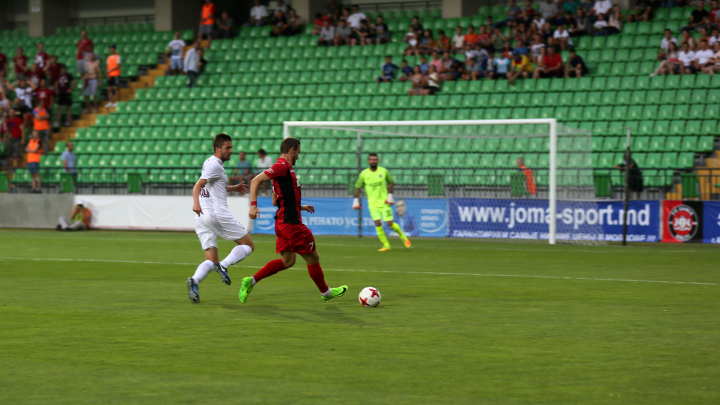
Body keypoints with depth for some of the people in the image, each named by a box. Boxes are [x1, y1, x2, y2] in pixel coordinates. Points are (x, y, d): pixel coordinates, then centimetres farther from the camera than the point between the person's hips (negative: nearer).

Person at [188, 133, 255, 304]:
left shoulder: (210, 163, 22)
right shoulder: (214, 164, -6)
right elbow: (198, 185, -19)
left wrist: (233, 188, 43)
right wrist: (196, 203, -35)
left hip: (202, 217, 9)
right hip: (217, 213, -9)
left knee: (211, 260, 4)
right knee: (248, 245, 2)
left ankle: (194, 281, -24)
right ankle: (223, 265, -20)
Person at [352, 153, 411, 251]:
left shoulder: (384, 171, -4)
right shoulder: (364, 174, -4)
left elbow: (390, 183, 9)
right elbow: (357, 187, 5)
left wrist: (390, 196, 2)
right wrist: (356, 201, -1)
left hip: (384, 202, 0)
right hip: (373, 203, 0)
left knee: (390, 223, -6)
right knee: (378, 223, -15)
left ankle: (403, 237, 21)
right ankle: (386, 245, -4)